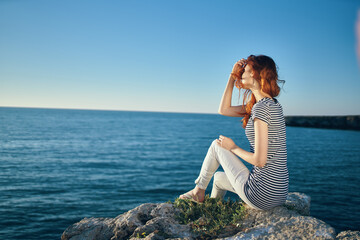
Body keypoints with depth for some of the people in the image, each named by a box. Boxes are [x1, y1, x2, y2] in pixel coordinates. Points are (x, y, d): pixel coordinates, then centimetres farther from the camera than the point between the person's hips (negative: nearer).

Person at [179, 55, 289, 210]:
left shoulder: (261, 107, -20)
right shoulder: (272, 104, 10)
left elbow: (260, 160, -23)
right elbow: (224, 110, 16)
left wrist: (233, 148, -5)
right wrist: (232, 76, 13)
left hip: (263, 195, -9)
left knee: (216, 145, 6)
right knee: (219, 177, 29)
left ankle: (199, 191, 26)